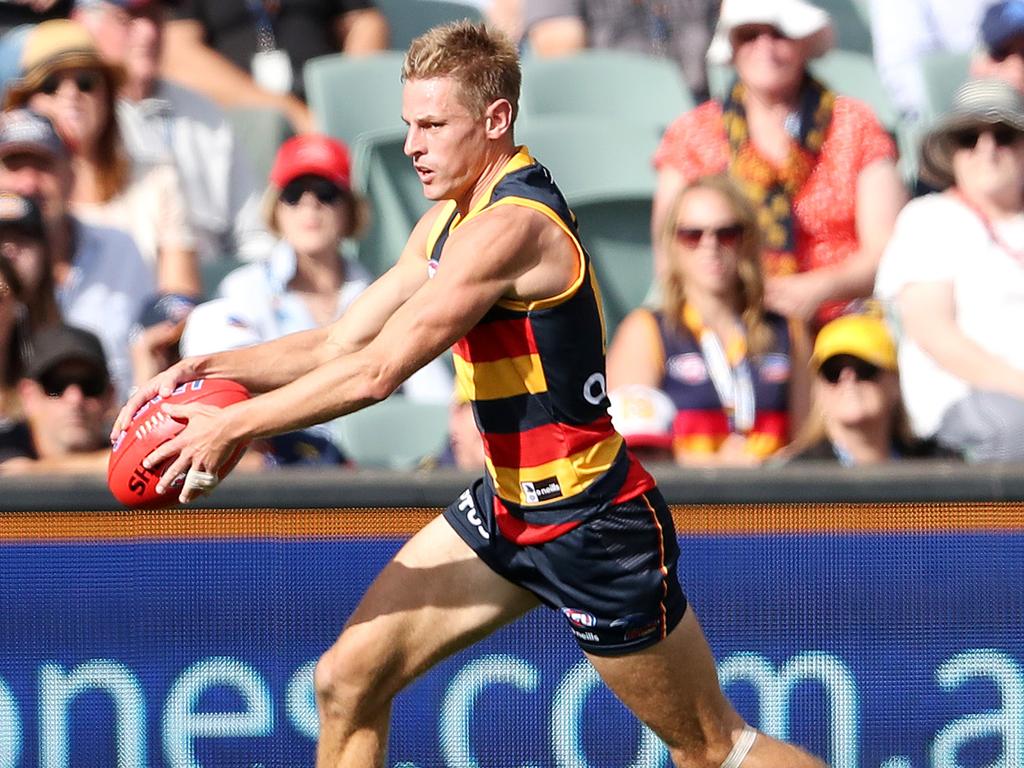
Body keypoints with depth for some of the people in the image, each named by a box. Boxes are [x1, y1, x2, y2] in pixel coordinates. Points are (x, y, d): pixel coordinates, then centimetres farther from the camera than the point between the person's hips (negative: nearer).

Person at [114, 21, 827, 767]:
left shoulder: (512, 227, -24)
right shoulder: (447, 222, 6)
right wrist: (211, 367, -7)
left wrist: (233, 426, -21)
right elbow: (338, 346, 8)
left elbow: (375, 373, -27)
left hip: (595, 525, -9)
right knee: (348, 680, 2)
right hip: (507, 508, 9)